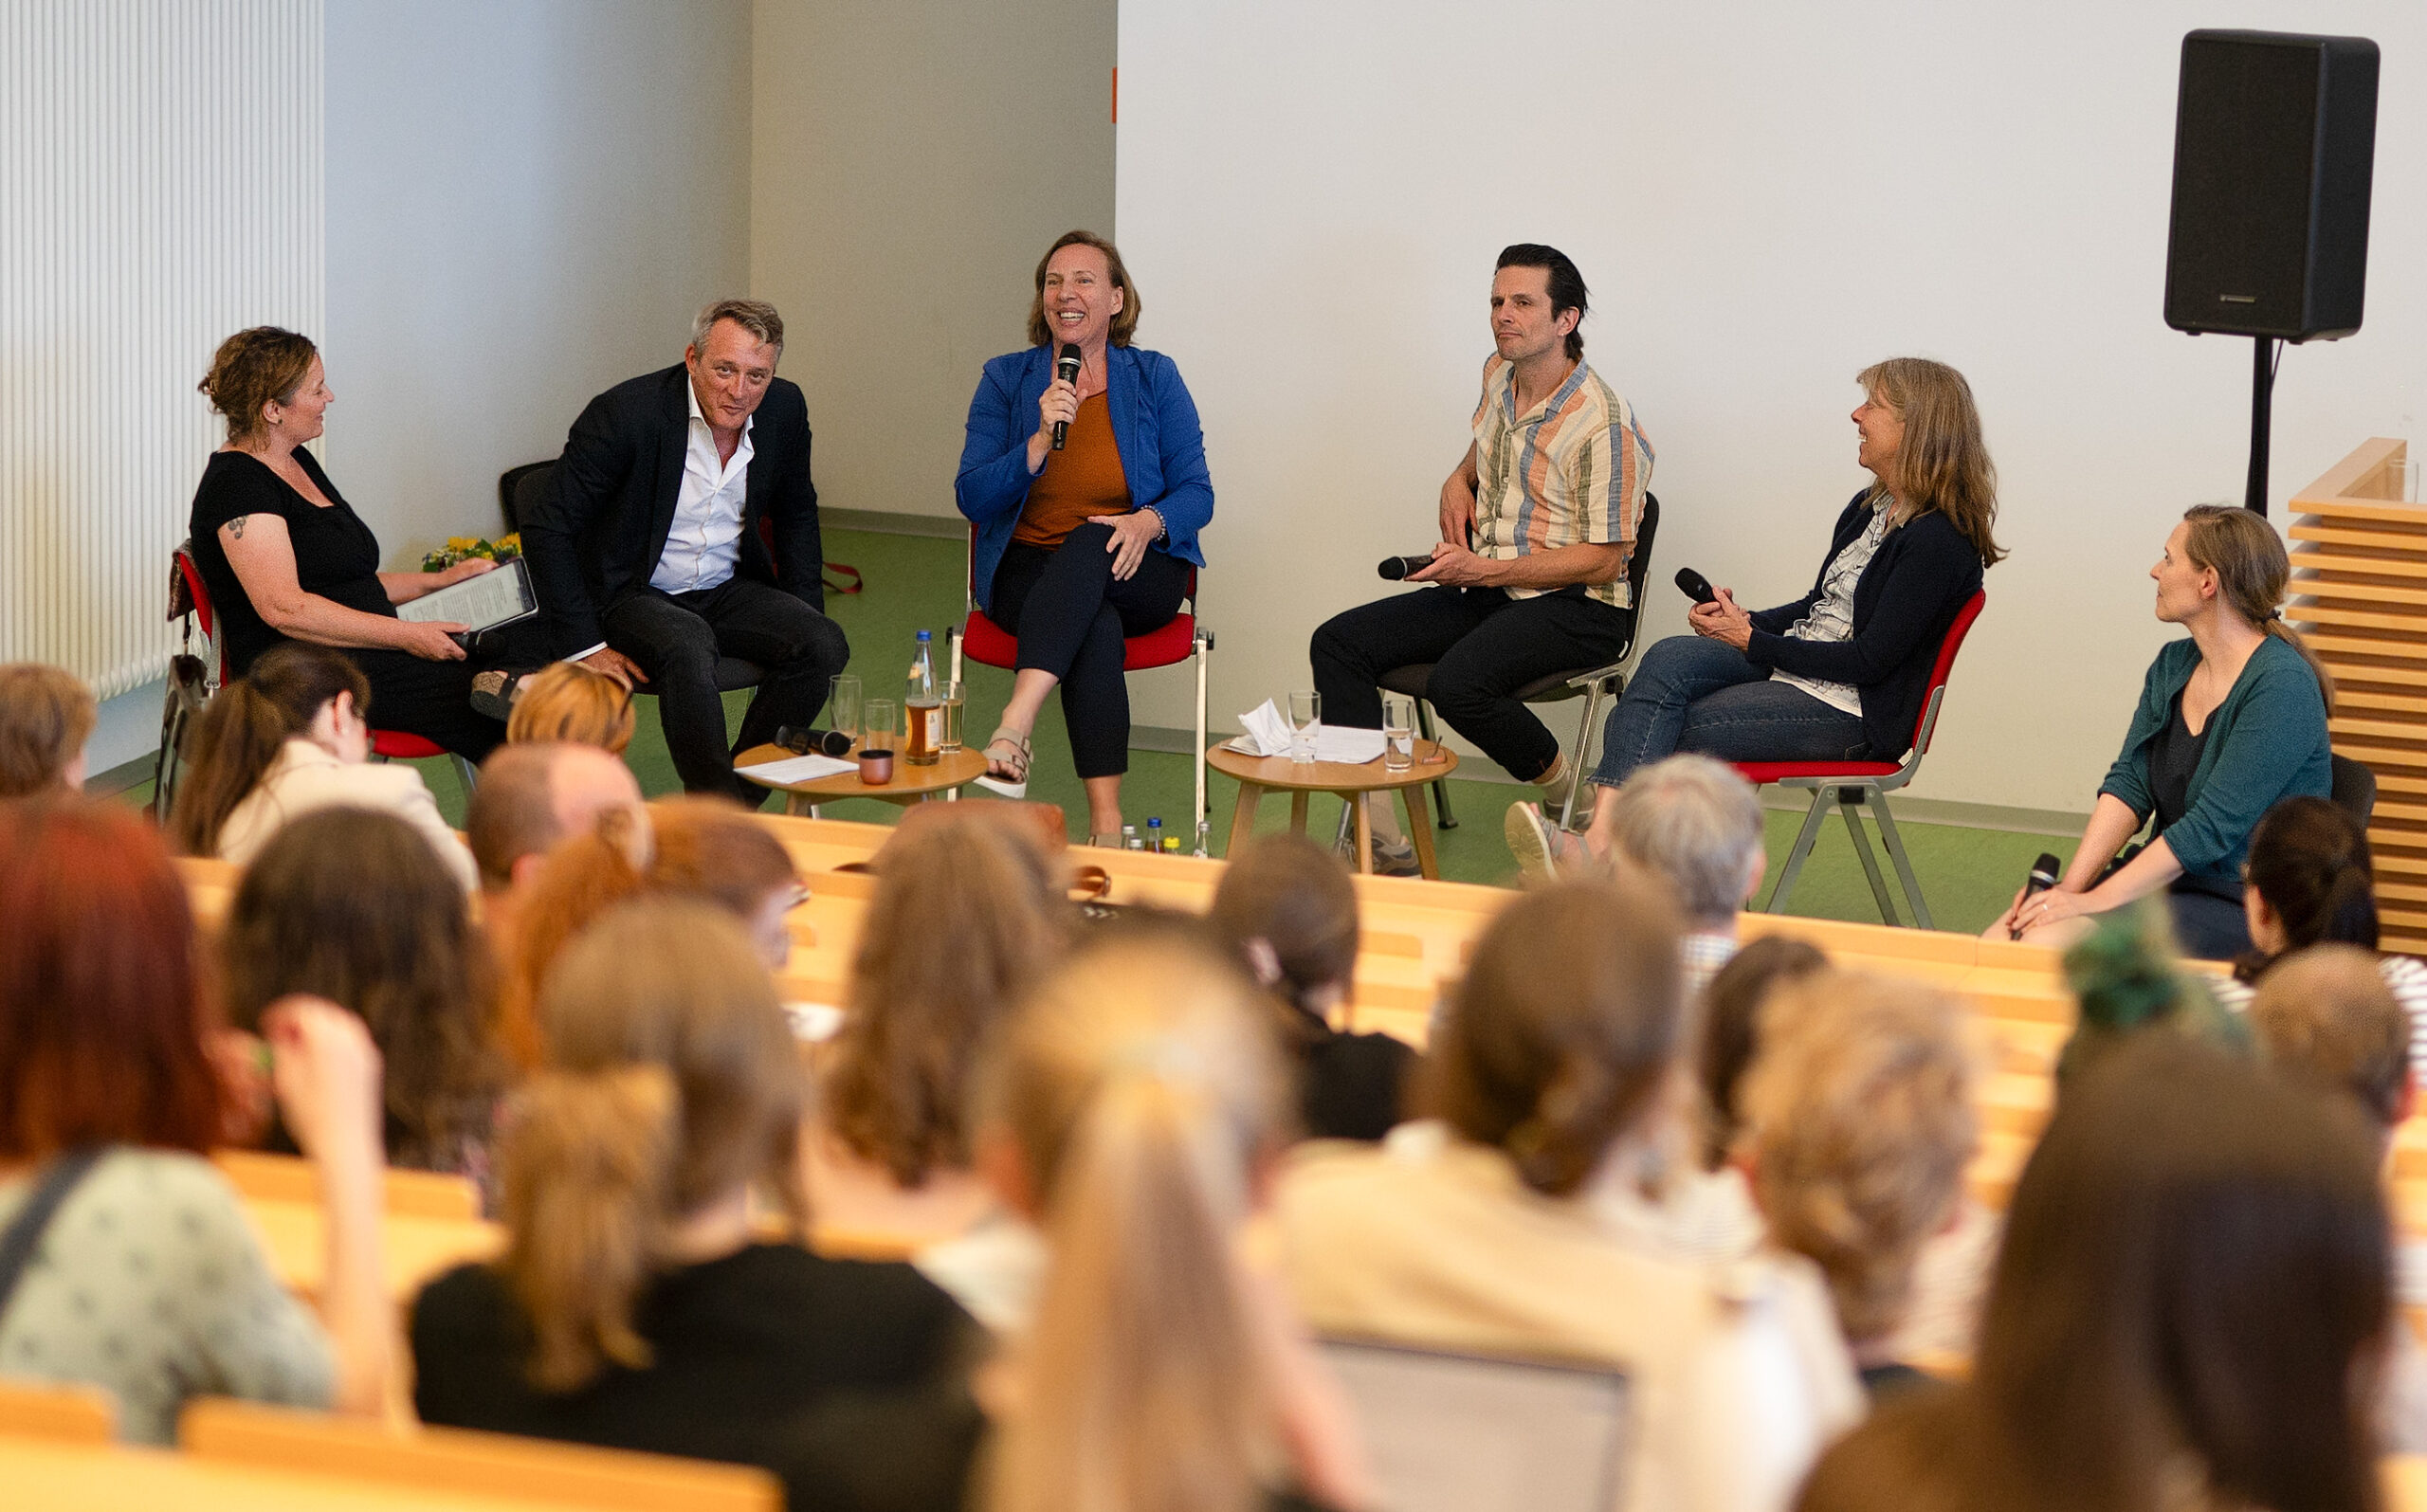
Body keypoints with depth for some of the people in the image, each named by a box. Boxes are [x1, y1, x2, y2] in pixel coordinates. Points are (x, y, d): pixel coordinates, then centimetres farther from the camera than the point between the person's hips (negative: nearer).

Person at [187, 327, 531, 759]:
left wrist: (441, 581, 19)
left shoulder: (297, 463, 20)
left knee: (521, 641, -11)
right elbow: (284, 608, -22)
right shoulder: (236, 484, -11)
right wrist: (406, 635, -21)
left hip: (362, 654, 10)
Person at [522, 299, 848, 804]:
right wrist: (584, 646, -21)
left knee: (823, 645, -20)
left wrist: (805, 618, 4)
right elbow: (547, 530, -17)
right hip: (631, 596, -5)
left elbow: (796, 516, 16)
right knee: (688, 647, -37)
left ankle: (742, 796, -11)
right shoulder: (627, 412, -20)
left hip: (726, 590, 6)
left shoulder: (784, 408, -4)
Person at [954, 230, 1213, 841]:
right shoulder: (1006, 379, 6)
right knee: (1097, 627, -36)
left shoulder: (1154, 378, 6)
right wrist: (1041, 441, -17)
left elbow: (1196, 493, 3)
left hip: (1137, 571, 0)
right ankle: (1105, 821, -46)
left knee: (1088, 543, -38)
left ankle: (1014, 728, -53)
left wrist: (1149, 522, -20)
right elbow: (971, 498, -2)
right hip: (1028, 570, 0)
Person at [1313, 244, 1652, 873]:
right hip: (1486, 591, 9)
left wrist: (1483, 571, -21)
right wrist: (1460, 479, 10)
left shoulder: (1603, 425, -18)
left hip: (1577, 608, -9)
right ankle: (1379, 841, -13)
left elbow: (1603, 562, -18)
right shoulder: (1499, 374, 7)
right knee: (1337, 644, -7)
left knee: (1457, 681, -36)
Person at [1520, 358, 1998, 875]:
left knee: (1665, 733, -19)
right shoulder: (1869, 508, 14)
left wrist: (1752, 640, -13)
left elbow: (1871, 658, -18)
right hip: (1792, 659, 8)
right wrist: (1746, 621, 1)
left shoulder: (1939, 542, -16)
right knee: (1669, 659, -21)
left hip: (1852, 710, -8)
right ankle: (1599, 840, -36)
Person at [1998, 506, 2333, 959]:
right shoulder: (2173, 664, 12)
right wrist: (2070, 886, -11)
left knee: (2048, 943, -26)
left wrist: (2095, 901, -21)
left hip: (2243, 908, -7)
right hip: (2166, 877, 8)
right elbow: (2128, 784, 5)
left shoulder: (2282, 687, -16)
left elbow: (2212, 827, -20)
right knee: (1997, 942, -15)